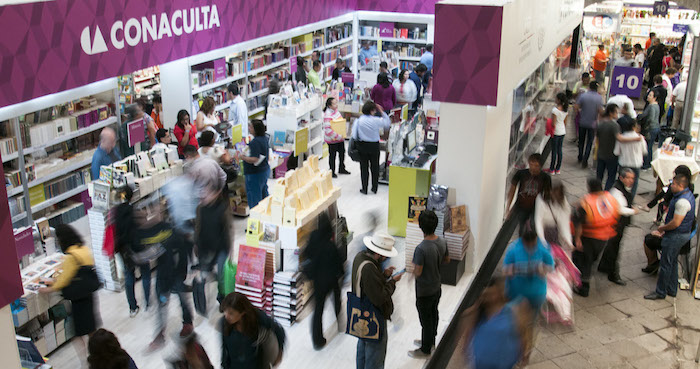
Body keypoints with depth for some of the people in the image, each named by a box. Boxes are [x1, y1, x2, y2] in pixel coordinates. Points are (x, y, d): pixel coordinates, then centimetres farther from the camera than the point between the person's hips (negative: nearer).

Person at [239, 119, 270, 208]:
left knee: (254, 199, -2)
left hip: (256, 173, -10)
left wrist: (243, 157, -18)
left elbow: (255, 160, -30)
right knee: (264, 195, 22)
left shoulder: (255, 142, -24)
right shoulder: (264, 138, 6)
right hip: (265, 170, 10)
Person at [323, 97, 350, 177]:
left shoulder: (336, 110, 0)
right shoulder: (327, 116, -26)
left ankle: (341, 169, 38)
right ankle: (332, 172, 24)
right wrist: (338, 137, -24)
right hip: (332, 140, -8)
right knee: (332, 155, 7)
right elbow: (328, 130, -28)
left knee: (342, 153, 19)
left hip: (340, 137, 8)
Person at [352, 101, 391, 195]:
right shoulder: (376, 120, -14)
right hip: (374, 146, -1)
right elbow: (387, 123, 1)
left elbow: (354, 134, -9)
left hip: (362, 146, 1)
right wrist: (382, 112, 4)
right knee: (375, 167, 14)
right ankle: (374, 188, 22)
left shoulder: (359, 120, -10)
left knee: (364, 167, 9)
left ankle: (364, 189, 12)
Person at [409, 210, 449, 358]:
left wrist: (414, 266, -7)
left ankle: (425, 350, 30)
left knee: (426, 319, 11)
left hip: (424, 291, -7)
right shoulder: (442, 242, -11)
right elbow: (447, 260, 6)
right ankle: (431, 341, 46)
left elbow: (417, 272, -28)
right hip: (437, 287, 7)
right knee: (433, 314, 25)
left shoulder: (421, 249, -33)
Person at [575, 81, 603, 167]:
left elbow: (577, 107, -10)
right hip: (592, 123, -1)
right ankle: (584, 161, 1)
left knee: (581, 141, 18)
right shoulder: (599, 97, -9)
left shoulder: (582, 95, -7)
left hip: (582, 122, 1)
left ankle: (580, 158, 27)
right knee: (589, 142, 7)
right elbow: (600, 111, -14)